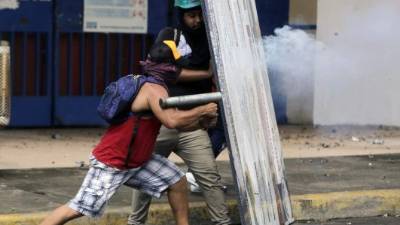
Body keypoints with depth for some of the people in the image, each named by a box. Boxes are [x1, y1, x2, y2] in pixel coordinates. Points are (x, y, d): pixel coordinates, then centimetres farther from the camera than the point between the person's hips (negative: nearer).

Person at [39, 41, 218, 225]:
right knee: (78, 209, -10)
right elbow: (171, 121, -36)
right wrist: (202, 110, -23)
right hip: (110, 163, -10)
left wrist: (201, 122, -2)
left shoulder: (151, 86, 10)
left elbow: (178, 123, 15)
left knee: (177, 181, 10)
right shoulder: (154, 89, -20)